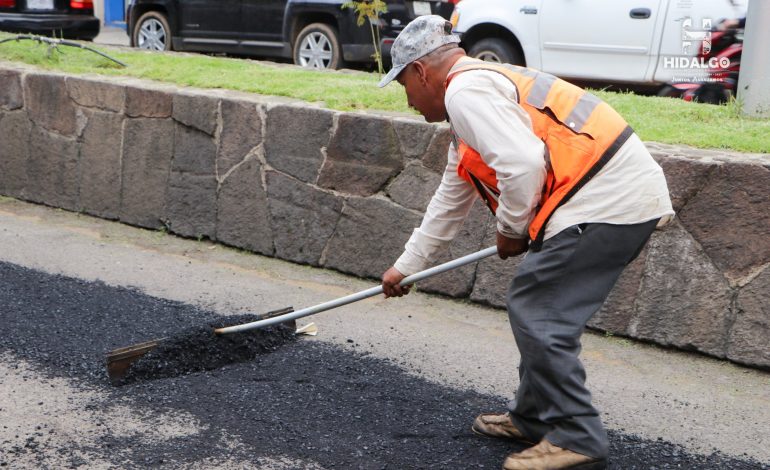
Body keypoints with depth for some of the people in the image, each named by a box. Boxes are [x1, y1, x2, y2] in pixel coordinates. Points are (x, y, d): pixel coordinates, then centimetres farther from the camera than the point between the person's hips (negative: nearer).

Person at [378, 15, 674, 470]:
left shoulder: (466, 89, -8)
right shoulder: (481, 89, 26)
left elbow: (523, 164, -21)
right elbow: (450, 203, 34)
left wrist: (511, 229, -3)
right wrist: (406, 265, 41)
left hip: (605, 197, -10)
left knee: (536, 311, -4)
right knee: (537, 307, 18)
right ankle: (533, 418, 30)